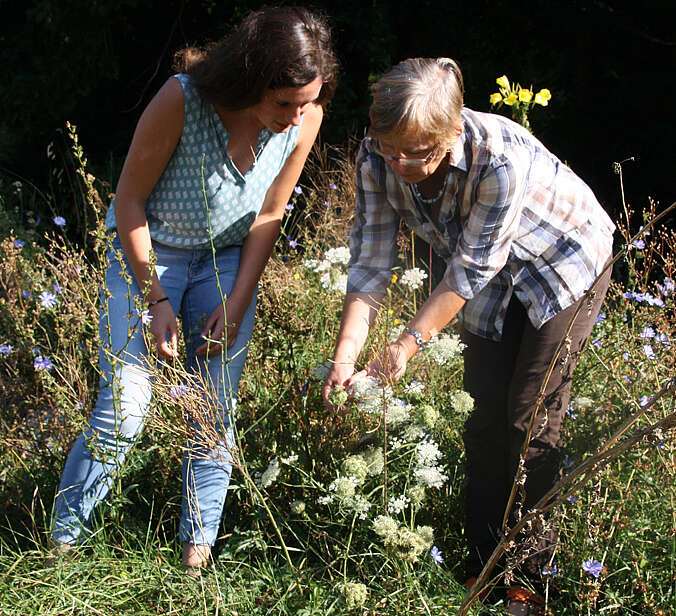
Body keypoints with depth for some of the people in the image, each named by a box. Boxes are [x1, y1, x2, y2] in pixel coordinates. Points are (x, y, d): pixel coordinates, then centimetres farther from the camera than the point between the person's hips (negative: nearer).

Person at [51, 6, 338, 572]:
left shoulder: (304, 119, -19)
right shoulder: (182, 101, -31)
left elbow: (268, 217, -3)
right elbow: (130, 202, -17)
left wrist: (237, 303, -5)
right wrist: (155, 300, -14)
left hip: (227, 256, 4)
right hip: (149, 251, -3)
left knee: (217, 413, 3)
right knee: (123, 409, -8)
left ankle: (198, 547, 19)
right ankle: (63, 537, 11)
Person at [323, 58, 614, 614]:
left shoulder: (501, 158, -41)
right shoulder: (380, 159, -25)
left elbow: (471, 270, -30)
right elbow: (370, 264, -20)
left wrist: (410, 342, -31)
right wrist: (345, 355, -30)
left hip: (565, 261, -5)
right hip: (496, 279, 5)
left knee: (532, 419, -4)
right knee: (485, 415, 5)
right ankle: (482, 565, 20)